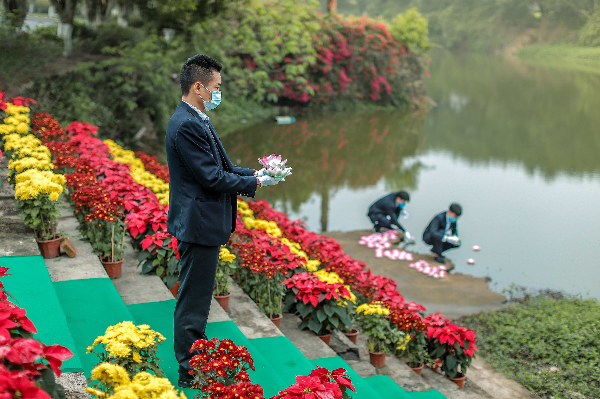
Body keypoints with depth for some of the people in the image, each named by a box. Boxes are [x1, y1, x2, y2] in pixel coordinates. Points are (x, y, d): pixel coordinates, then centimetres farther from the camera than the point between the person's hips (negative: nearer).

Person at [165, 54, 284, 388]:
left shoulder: (198, 121, 12)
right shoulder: (186, 125, -22)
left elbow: (221, 167, 15)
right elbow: (212, 177, -23)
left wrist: (254, 174, 1)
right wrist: (254, 183, -12)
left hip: (204, 222, 11)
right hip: (198, 224, -11)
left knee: (198, 297, 21)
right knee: (193, 300, 0)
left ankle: (196, 359, 35)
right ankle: (190, 372, 11)